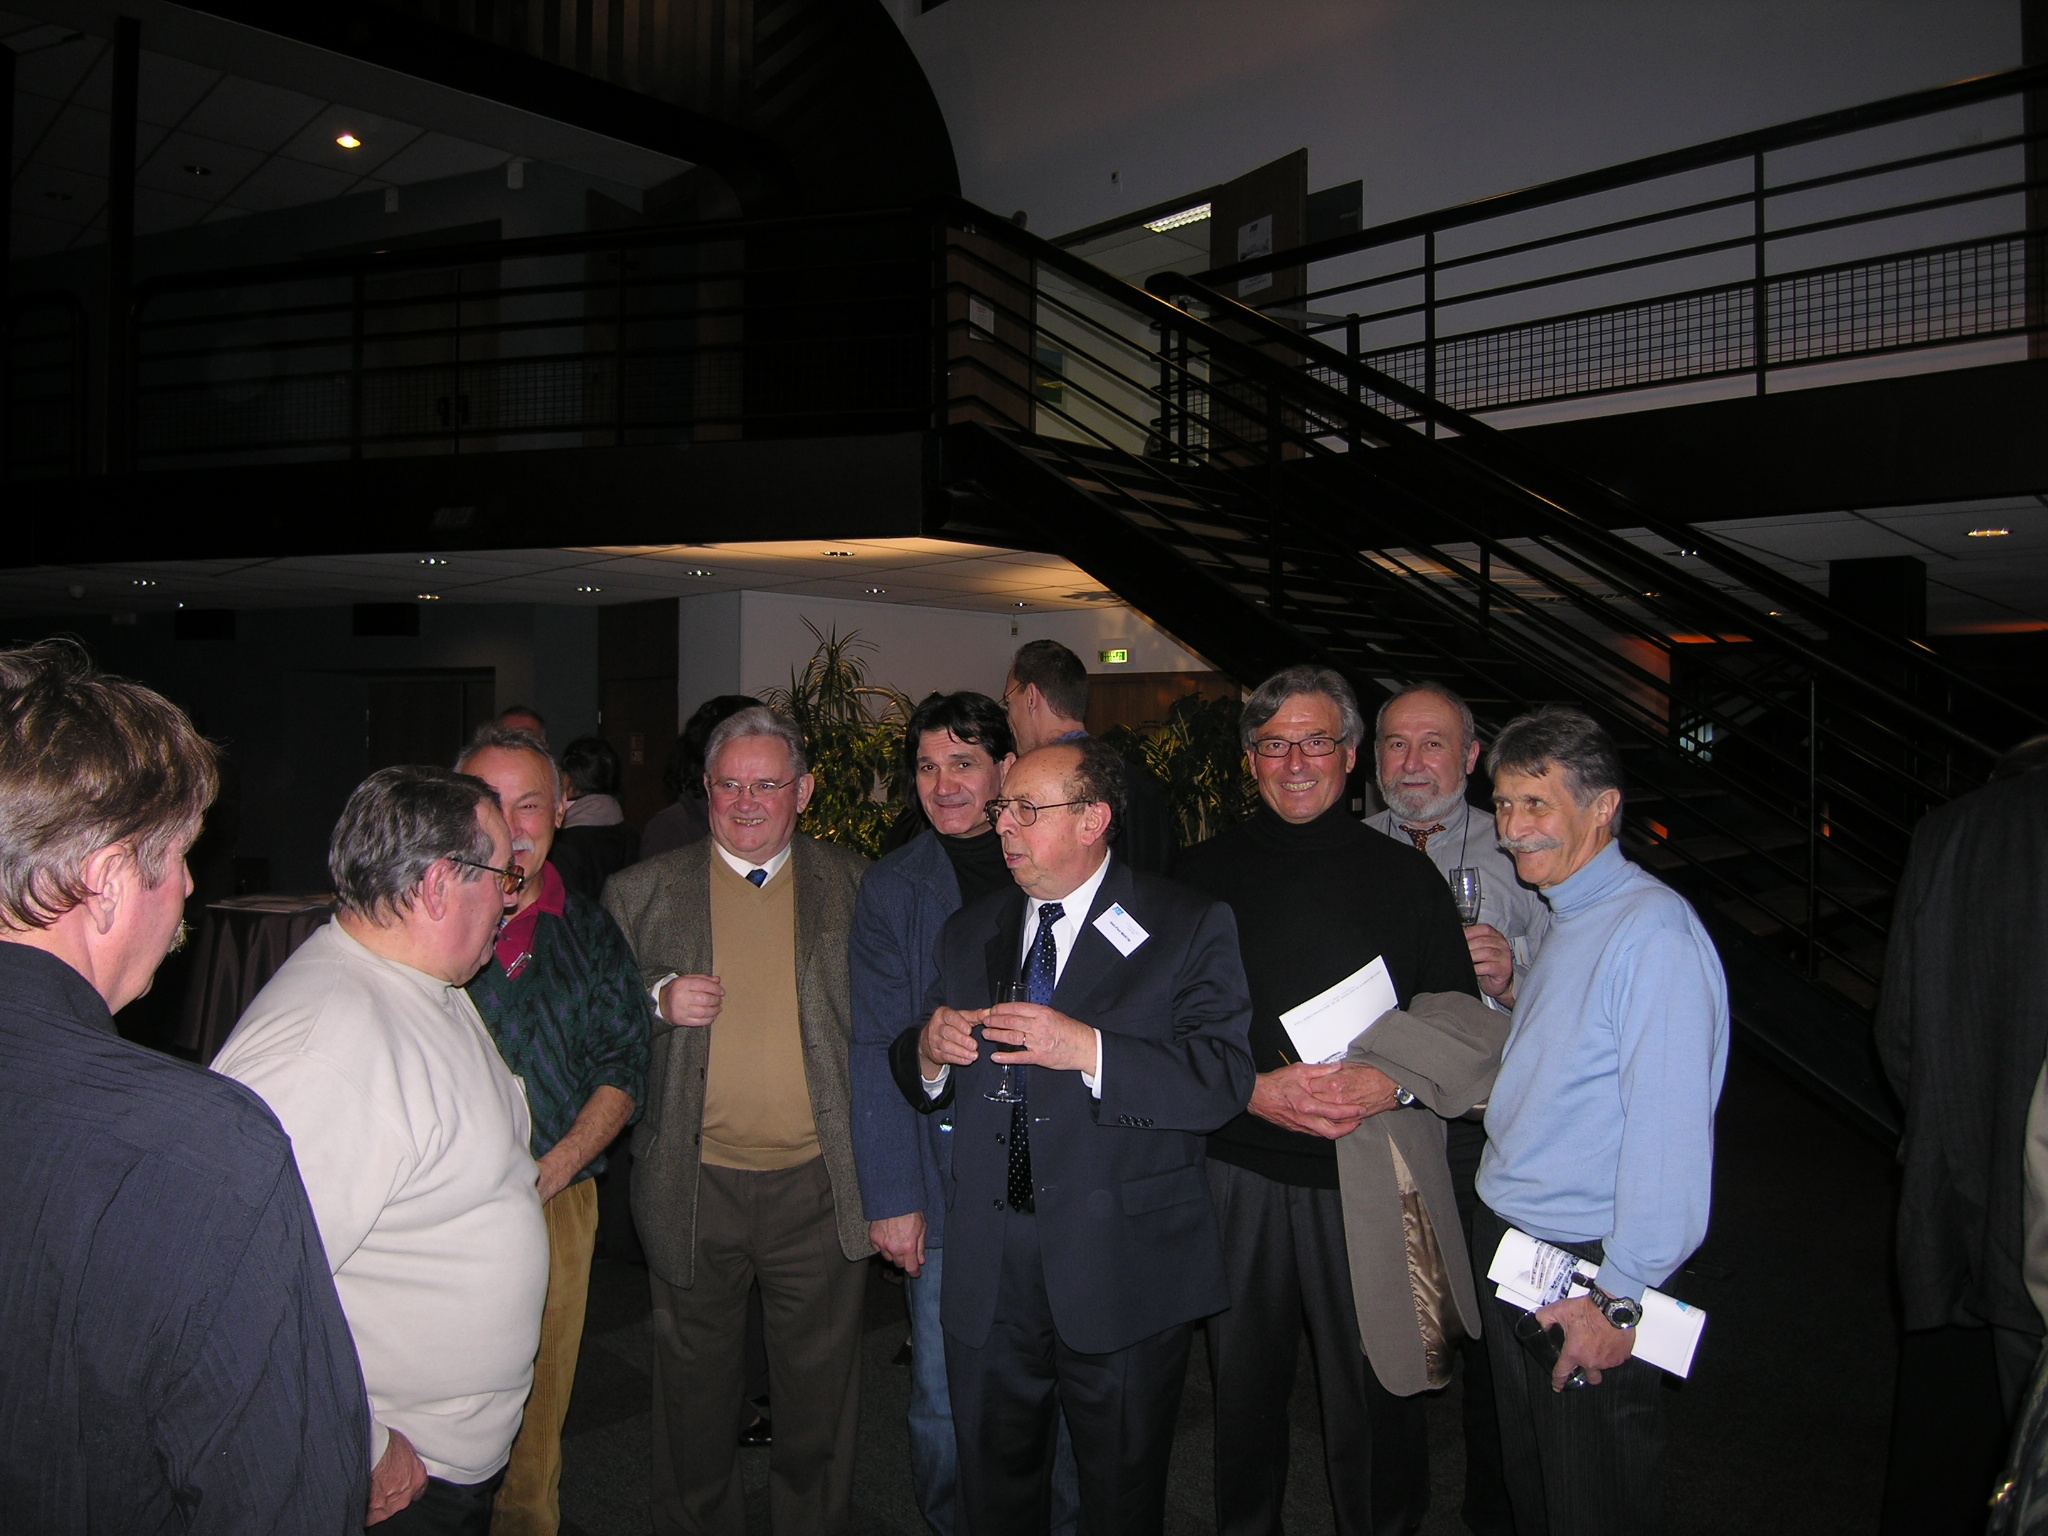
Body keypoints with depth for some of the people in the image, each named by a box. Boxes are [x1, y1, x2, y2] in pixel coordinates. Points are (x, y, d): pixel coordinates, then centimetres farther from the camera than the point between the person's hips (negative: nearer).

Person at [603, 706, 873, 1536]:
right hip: (694, 1187, 1)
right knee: (695, 1389, 17)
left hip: (818, 1186, 0)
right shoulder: (641, 892, 2)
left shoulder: (853, 885, 2)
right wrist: (657, 1002, -14)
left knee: (820, 1395, 13)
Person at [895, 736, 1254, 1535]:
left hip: (1124, 1271, -4)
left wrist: (1089, 1050, -28)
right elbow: (918, 1083, 12)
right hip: (987, 1269, 4)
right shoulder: (970, 931, 10)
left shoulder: (1189, 926, -6)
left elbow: (1224, 1081, -17)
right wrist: (930, 1051, -11)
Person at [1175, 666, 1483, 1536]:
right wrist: (1251, 1088, -14)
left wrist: (1390, 1083, -16)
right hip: (1238, 1169, 1)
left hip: (1365, 1172, -1)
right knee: (1243, 1381, 15)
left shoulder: (1405, 877, 1)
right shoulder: (1203, 874, 2)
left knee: (1372, 1391, 7)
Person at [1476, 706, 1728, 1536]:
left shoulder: (1653, 930, -20)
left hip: (1588, 1276, -8)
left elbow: (1669, 1132, -24)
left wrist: (1618, 1296, -21)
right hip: (1508, 1245, 8)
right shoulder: (1565, 922, 10)